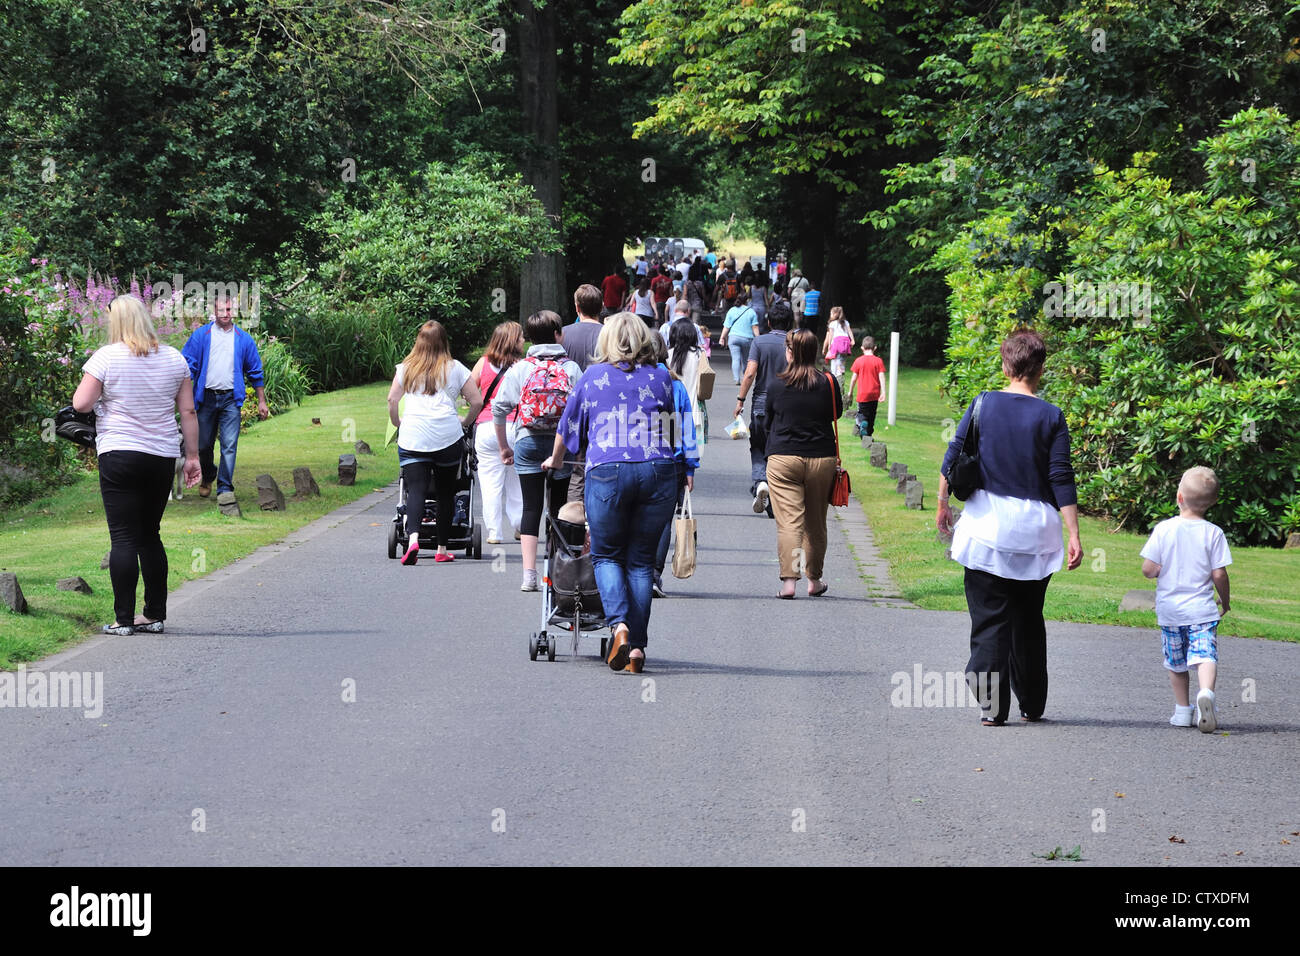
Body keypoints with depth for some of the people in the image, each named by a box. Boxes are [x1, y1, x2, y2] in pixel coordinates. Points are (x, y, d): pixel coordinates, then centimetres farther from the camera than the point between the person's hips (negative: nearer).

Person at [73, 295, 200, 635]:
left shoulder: (106, 357, -7)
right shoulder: (174, 358, 6)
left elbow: (80, 404, -10)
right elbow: (188, 411, 6)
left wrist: (99, 398, 11)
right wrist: (193, 456, 12)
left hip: (119, 455, -4)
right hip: (163, 458, 4)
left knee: (124, 537, -2)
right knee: (150, 535, 14)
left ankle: (124, 619, -3)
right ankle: (155, 615, 15)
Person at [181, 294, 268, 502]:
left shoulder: (244, 339, 8)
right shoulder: (200, 335, 5)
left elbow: (255, 372, 14)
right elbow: (187, 364, 1)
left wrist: (262, 401, 12)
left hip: (231, 399, 0)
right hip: (206, 397, 0)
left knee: (229, 445, -9)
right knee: (203, 444, 8)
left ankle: (225, 488, -7)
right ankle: (207, 477, 35)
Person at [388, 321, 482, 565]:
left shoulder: (405, 368, 13)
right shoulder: (455, 368, 11)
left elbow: (392, 400, 9)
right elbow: (477, 401, 9)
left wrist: (398, 423, 25)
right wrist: (464, 422, 26)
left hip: (412, 437, 0)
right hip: (448, 436, 0)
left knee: (416, 490, -7)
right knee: (446, 493, 12)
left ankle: (412, 538, -31)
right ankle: (442, 549, 16)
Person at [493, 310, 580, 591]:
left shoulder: (520, 369, 2)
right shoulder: (571, 368, -2)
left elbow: (499, 407, -2)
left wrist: (504, 446, 9)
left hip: (528, 443, 1)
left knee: (531, 507, 4)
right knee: (559, 507, 8)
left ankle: (529, 573, -4)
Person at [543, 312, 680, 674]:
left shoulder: (594, 376, 10)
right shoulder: (661, 378, 13)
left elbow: (567, 428, 21)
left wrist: (555, 461, 40)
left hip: (607, 471, -2)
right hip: (658, 470, 2)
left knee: (606, 555, 10)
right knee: (641, 559, 8)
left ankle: (619, 625, -14)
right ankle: (637, 645, 3)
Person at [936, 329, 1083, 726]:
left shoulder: (982, 405, 0)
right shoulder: (1051, 416, -3)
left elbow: (952, 458, 1)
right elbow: (1062, 479, -5)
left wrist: (942, 504, 14)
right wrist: (1073, 534, -3)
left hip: (987, 524, 0)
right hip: (1035, 531, 1)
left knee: (989, 618, 1)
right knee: (1028, 620, 15)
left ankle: (992, 706, -8)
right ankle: (1032, 705, 22)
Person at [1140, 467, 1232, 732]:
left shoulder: (1163, 529, -5)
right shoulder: (1213, 533, -6)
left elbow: (1148, 569, -9)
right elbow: (1219, 574, -6)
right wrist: (1225, 602, 10)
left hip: (1170, 610, 2)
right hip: (1202, 610, -2)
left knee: (1176, 662, 15)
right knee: (1205, 655, -10)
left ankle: (1182, 709, 22)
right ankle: (1206, 691, -37)